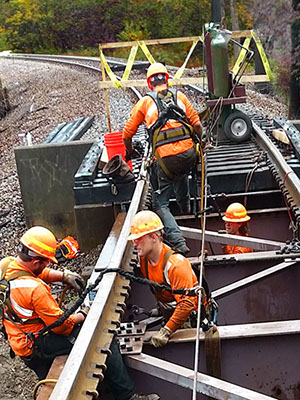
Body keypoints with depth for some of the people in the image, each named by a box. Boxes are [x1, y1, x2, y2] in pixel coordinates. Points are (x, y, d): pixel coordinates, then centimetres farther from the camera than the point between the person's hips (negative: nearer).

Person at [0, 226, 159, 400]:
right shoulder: (35, 289, -32)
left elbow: (39, 273, 17)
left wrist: (64, 275, 3)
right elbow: (62, 326, -23)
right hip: (37, 346, -10)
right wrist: (84, 314, -4)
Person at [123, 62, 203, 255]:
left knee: (161, 205, 9)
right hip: (188, 154, 3)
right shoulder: (180, 96, 13)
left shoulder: (144, 102, 9)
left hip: (165, 158, -3)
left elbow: (127, 133, 14)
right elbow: (196, 124, 12)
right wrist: (201, 142, 31)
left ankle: (178, 241, -7)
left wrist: (130, 152, 33)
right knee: (181, 173, 41)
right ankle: (185, 206, 53)